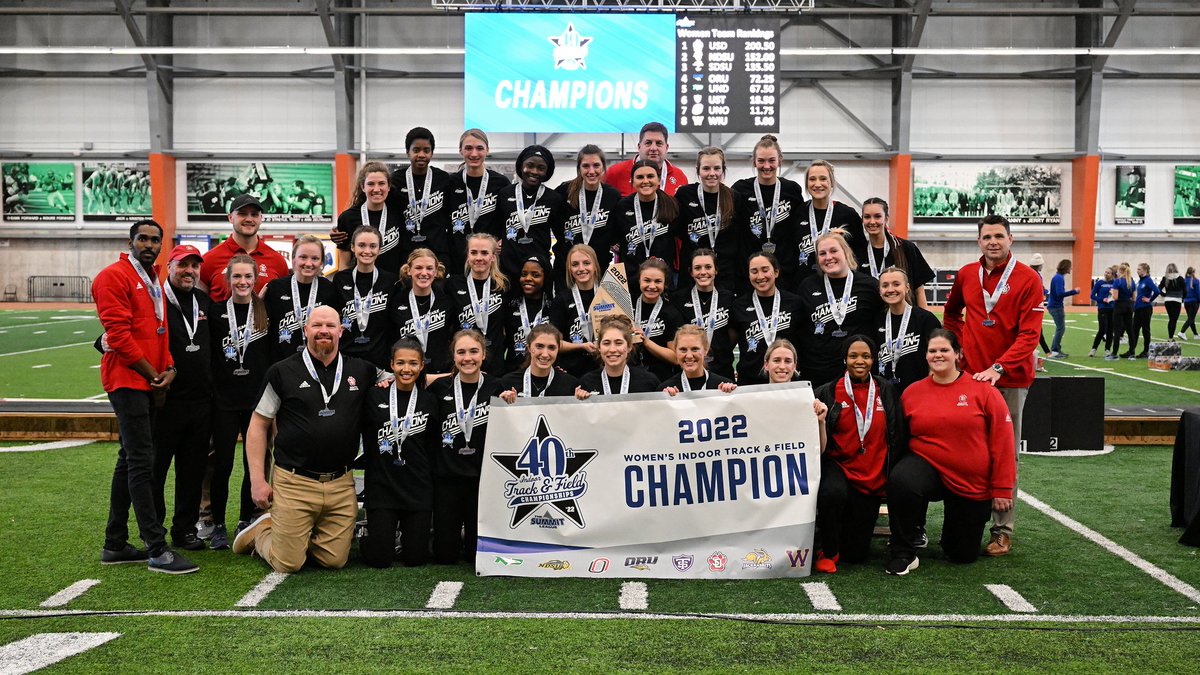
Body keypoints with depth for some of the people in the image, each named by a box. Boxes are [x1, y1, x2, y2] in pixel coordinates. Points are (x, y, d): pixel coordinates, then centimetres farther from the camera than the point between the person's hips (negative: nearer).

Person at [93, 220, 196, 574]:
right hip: (127, 380, -9)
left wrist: (169, 367, 1)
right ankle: (157, 550, -11)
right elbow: (118, 332, -16)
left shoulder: (153, 280, 19)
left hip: (149, 383, 9)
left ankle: (115, 545, 20)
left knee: (129, 461, 12)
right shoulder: (114, 276, -8)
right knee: (142, 462, -11)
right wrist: (152, 374, -12)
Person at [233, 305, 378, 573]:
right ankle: (261, 530, 30)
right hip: (294, 481, -3)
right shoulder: (283, 372, -1)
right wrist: (257, 480, -3)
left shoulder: (362, 371, 6)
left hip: (341, 483, 3)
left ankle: (300, 536, 35)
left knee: (335, 561, 6)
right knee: (287, 564, 0)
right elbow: (258, 425, 2)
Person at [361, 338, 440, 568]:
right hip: (381, 487, -1)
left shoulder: (429, 401, 5)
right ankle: (369, 537, 31)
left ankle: (407, 534, 36)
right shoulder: (374, 396, 0)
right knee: (379, 559, -2)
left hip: (418, 489, 2)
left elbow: (434, 448, 7)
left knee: (415, 558, 3)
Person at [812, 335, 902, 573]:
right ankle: (828, 551, -12)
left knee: (857, 553, 0)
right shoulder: (827, 392, -1)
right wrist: (819, 419, -25)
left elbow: (898, 437, 9)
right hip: (838, 465, -2)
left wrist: (891, 475, 3)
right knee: (833, 492, -40)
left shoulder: (887, 391, 5)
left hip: (873, 476, 2)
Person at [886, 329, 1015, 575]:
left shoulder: (982, 390, -7)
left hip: (973, 485, 0)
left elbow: (1002, 441, -6)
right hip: (926, 466, 0)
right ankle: (903, 553, -13)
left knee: (964, 555, 8)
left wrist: (1002, 489, -7)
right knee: (900, 480, -36)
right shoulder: (912, 393, -1)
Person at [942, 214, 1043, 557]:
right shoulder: (966, 274, 6)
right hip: (970, 375, 4)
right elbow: (951, 312, 25)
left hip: (1010, 379, -4)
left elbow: (1029, 335, -13)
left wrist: (998, 368, -23)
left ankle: (1003, 530, 6)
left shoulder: (1028, 279, -7)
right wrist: (960, 343, 10)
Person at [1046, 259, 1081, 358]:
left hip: (1056, 306, 10)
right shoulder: (1059, 278, -17)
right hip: (1056, 307, -10)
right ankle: (1054, 351, -4)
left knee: (1060, 328, 14)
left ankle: (1057, 350, 20)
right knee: (1060, 328, -6)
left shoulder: (1059, 277, 13)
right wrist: (1074, 291, -19)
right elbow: (1060, 293, -25)